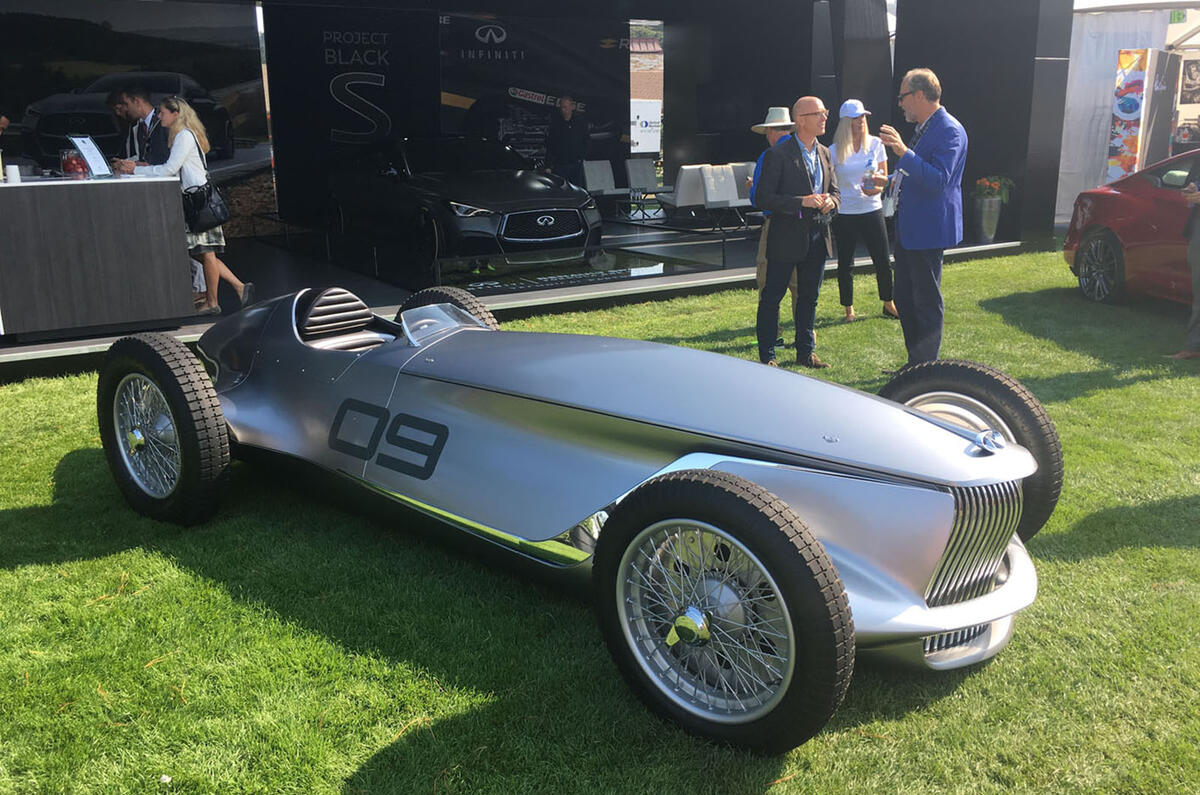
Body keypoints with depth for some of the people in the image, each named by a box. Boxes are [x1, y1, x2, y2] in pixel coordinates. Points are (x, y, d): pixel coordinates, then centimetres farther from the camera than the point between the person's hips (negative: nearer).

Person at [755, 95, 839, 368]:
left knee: (809, 297, 14)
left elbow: (835, 191, 18)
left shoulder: (824, 153, 11)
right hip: (787, 237, -7)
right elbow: (763, 197, -15)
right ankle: (767, 356, 10)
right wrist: (802, 202, -22)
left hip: (817, 238, 7)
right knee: (771, 297, 0)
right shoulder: (778, 154, -10)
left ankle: (806, 351, 24)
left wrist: (830, 201, -7)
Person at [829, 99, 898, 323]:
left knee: (883, 261, 3)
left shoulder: (875, 144, 3)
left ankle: (888, 304, 20)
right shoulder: (835, 151, -2)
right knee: (845, 264, 5)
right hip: (844, 213, -1)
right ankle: (849, 309, 18)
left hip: (872, 210, 2)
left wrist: (876, 188, -12)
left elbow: (884, 176, 7)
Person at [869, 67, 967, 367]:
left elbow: (938, 180, -28)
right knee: (905, 298, 16)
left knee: (927, 301, -1)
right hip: (908, 228, 10)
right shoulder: (924, 129, 14)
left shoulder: (949, 131, -16)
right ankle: (914, 364, 28)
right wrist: (889, 181, 16)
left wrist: (903, 152, -35)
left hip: (928, 229, -10)